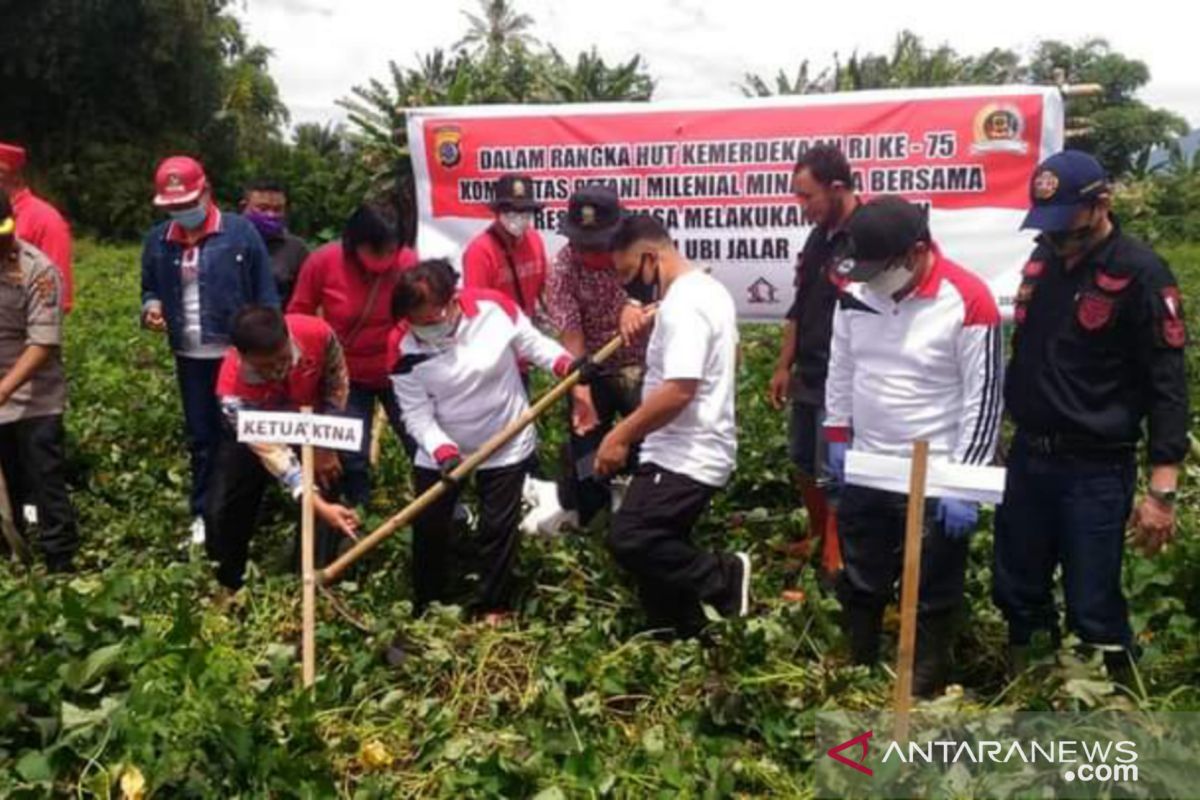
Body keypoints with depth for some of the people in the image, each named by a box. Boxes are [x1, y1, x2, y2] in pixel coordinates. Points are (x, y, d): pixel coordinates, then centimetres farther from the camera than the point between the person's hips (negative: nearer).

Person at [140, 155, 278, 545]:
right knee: (201, 436, 13)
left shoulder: (240, 231, -8)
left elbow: (266, 294, -6)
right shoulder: (157, 240, 6)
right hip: (190, 357, 4)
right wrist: (151, 307, -4)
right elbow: (150, 288, 20)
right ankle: (204, 513, 26)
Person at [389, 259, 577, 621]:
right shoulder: (404, 348, -18)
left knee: (498, 528, 8)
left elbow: (534, 344, -7)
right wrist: (444, 453, -31)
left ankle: (494, 609, 27)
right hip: (439, 453, 1)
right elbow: (417, 415, -17)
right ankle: (426, 609, 33)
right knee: (428, 527, 11)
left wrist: (568, 366, -25)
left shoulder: (494, 307, -21)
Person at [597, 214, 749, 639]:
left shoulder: (682, 304, -20)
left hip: (683, 456, -11)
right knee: (660, 549, 14)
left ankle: (723, 576, -2)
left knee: (628, 541, -15)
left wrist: (621, 435, -21)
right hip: (697, 450, 11)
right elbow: (717, 366, 26)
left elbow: (679, 390, -28)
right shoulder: (710, 289, 14)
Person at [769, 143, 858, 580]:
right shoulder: (819, 238, 10)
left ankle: (836, 557, 14)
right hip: (808, 375, 9)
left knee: (833, 473, 0)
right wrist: (784, 365, 17)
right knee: (804, 463, 20)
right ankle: (817, 538, 38)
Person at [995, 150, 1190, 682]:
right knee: (1016, 593, 16)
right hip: (1028, 456, 6)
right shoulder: (1042, 258, 6)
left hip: (1095, 470, -6)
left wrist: (1161, 490, -18)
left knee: (1093, 608, 0)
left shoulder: (1140, 274, -12)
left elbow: (1168, 386, -13)